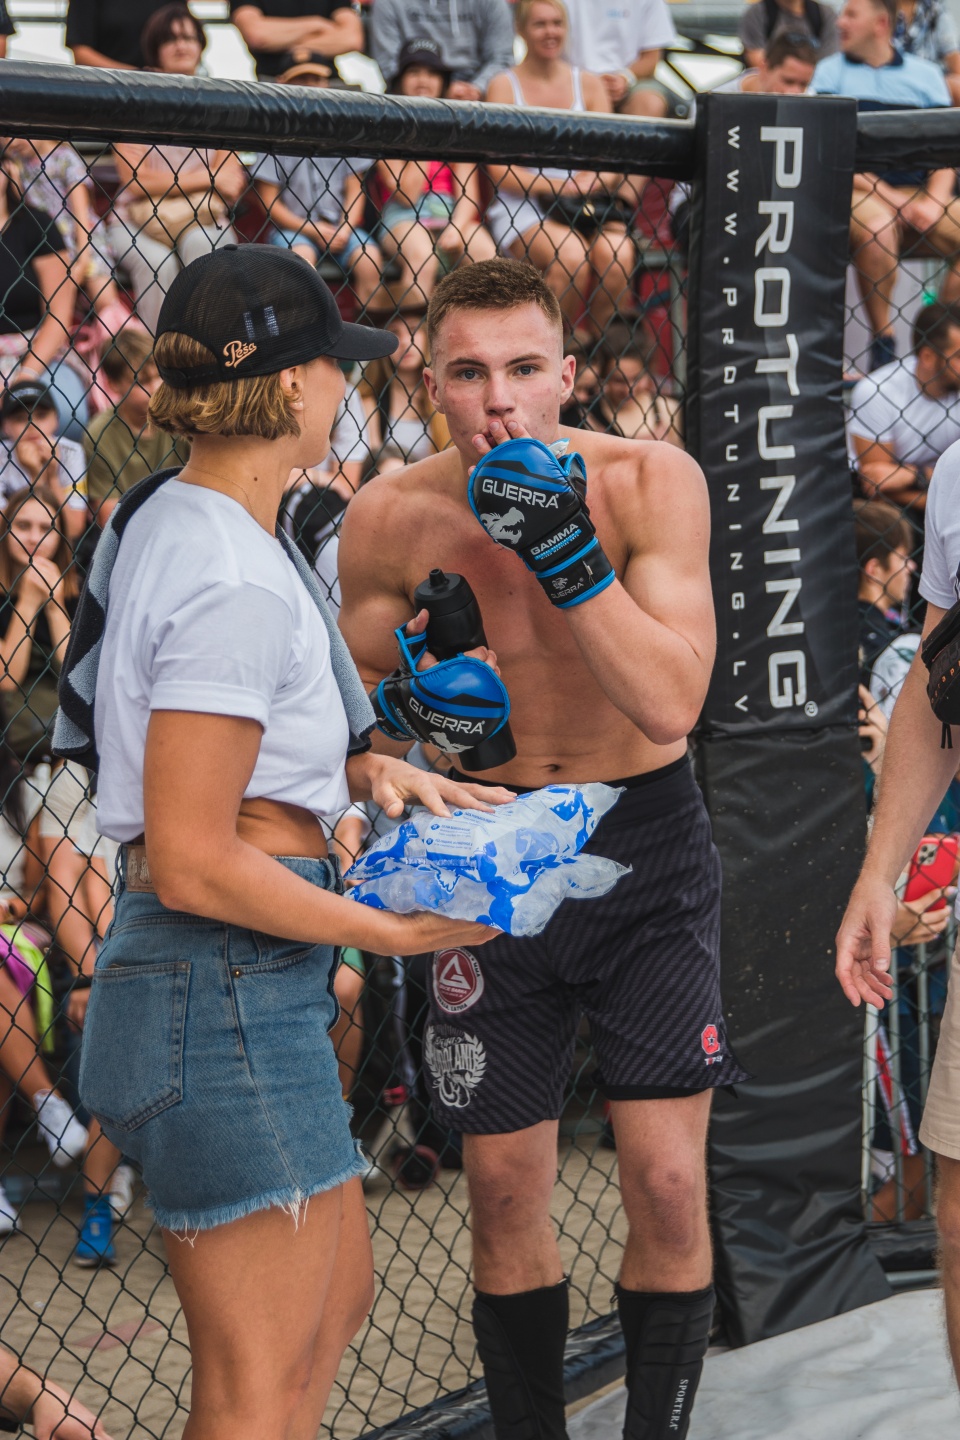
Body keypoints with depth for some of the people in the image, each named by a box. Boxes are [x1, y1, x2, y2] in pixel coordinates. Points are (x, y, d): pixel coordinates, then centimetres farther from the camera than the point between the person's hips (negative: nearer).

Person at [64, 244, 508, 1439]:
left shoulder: (164, 516, 9)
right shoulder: (237, 585, -21)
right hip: (226, 992, -10)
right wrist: (396, 931, -14)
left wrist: (362, 770, 10)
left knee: (335, 1295, 24)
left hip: (245, 985, 10)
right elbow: (193, 865, -23)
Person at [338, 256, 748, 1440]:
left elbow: (671, 703, -24)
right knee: (504, 1195, 6)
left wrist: (568, 554, -33)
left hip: (644, 848, -1)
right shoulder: (391, 516, -11)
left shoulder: (650, 483, -16)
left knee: (667, 1186, -7)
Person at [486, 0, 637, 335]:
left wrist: (595, 180, -14)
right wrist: (556, 187, -16)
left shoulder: (588, 84, 16)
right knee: (572, 256, -34)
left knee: (618, 255, -29)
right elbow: (499, 170, -3)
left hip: (587, 207, 3)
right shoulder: (504, 86, 6)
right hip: (522, 210, -3)